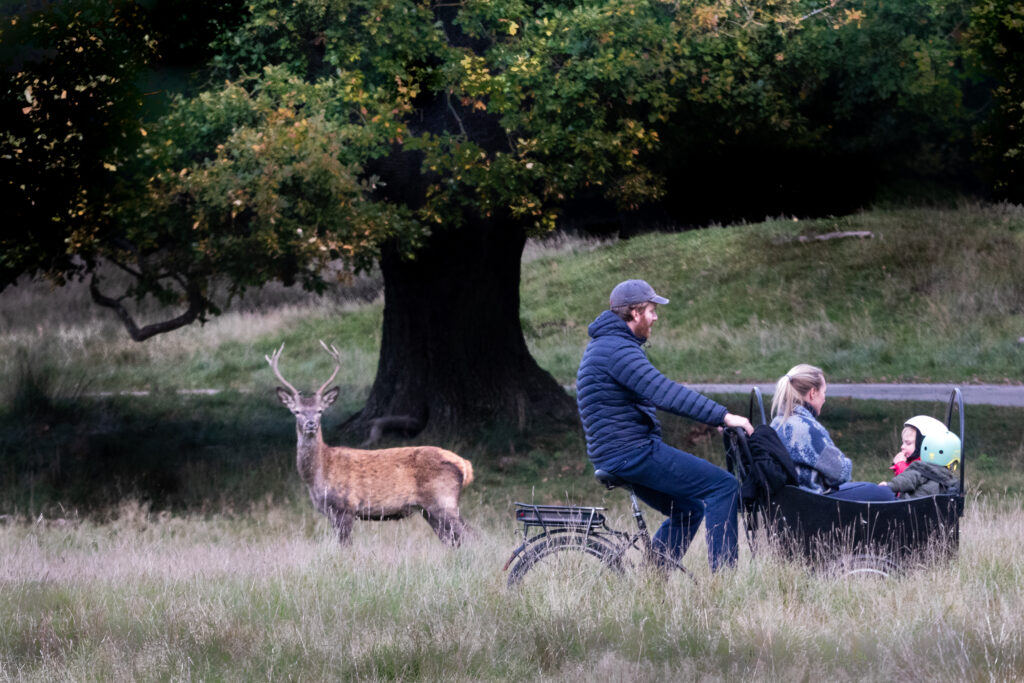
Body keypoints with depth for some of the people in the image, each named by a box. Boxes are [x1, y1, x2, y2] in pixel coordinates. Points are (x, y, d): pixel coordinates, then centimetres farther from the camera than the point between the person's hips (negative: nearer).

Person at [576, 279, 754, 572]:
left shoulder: (604, 346, 19)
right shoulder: (617, 349, -17)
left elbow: (656, 393, 26)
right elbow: (666, 393, -26)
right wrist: (722, 416, -26)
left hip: (616, 456, 11)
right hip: (633, 452, -11)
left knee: (689, 509, 24)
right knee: (723, 486, -11)